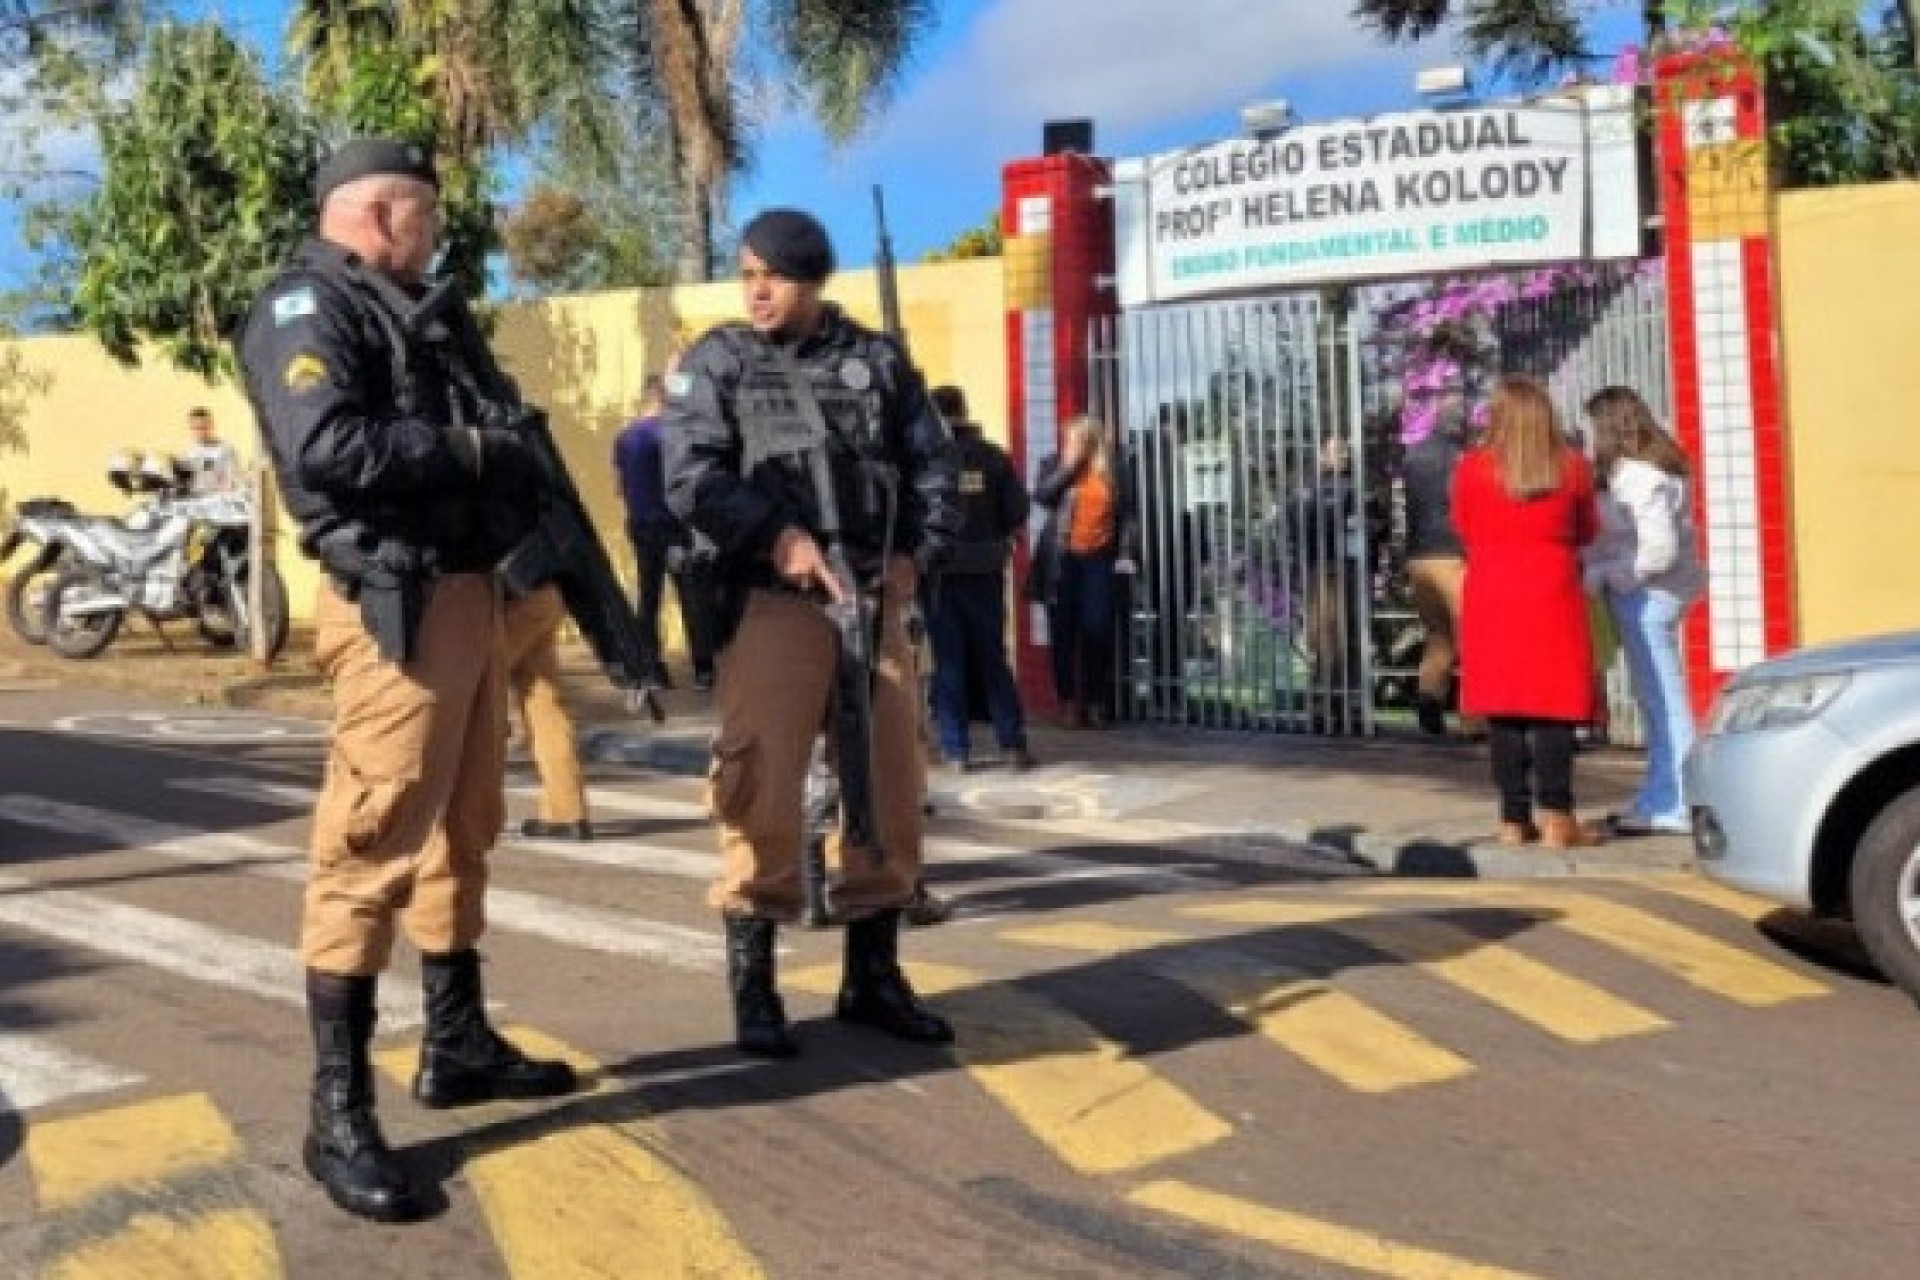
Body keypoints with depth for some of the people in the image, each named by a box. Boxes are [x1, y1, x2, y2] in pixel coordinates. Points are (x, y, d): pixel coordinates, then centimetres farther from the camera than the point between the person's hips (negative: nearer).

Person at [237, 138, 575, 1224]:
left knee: (463, 827, 16)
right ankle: (339, 1113, -4)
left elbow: (499, 433, 22)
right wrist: (461, 450, -13)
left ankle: (459, 1044, 29)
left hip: (470, 592, 10)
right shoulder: (309, 305, -7)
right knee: (374, 841, -10)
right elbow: (325, 446, -22)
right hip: (397, 604, -10)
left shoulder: (423, 312, 22)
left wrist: (521, 463, 1)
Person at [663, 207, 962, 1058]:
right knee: (762, 791, -8)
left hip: (874, 599, 4)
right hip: (771, 600, -3)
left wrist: (916, 552, -3)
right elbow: (692, 477, -8)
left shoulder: (878, 361, 13)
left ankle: (873, 977, 21)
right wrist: (778, 536, -20)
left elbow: (934, 465, 13)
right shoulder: (716, 363, 5)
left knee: (889, 785, 7)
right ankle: (752, 988, 4)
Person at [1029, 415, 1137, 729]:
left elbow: (1127, 513, 5)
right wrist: (1070, 464, -13)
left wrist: (1125, 553, -3)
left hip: (1099, 558, -1)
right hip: (1062, 559, 1)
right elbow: (1041, 495, -12)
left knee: (1097, 631, -6)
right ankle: (1068, 703, 11)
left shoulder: (1114, 468, 4)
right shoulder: (1056, 464, 5)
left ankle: (1096, 703, 5)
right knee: (1063, 633, 2)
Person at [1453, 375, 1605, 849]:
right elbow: (1586, 531, 13)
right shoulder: (1572, 466, 0)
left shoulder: (1472, 469, -2)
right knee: (1554, 705, 1)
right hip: (1552, 595, -1)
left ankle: (1514, 820, 5)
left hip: (1490, 597, 1)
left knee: (1503, 711, 4)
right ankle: (1555, 818, -4)